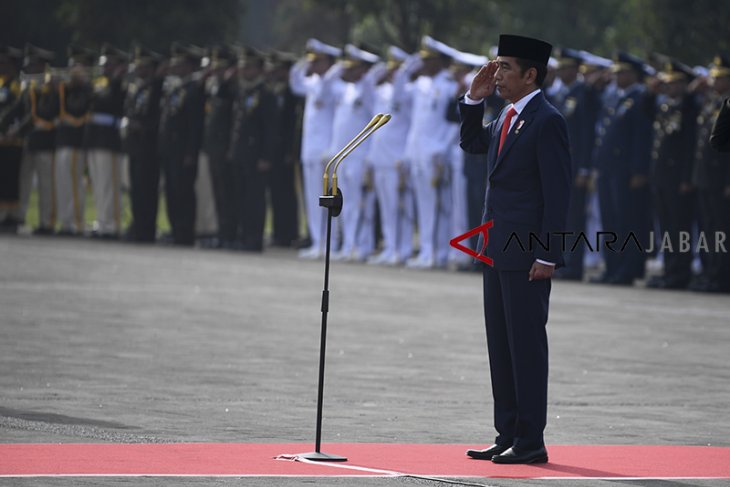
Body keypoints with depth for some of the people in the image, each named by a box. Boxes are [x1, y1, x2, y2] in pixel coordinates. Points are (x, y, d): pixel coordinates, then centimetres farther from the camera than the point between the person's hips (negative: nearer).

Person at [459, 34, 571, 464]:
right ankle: (508, 435, 18)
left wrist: (547, 256, -20)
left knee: (526, 344, -5)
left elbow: (558, 192, -16)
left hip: (527, 254, -9)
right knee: (501, 345, 12)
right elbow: (472, 144, 31)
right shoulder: (507, 118, 13)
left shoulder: (547, 121, -13)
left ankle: (531, 440, 0)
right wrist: (475, 99, 15)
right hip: (499, 250, 9)